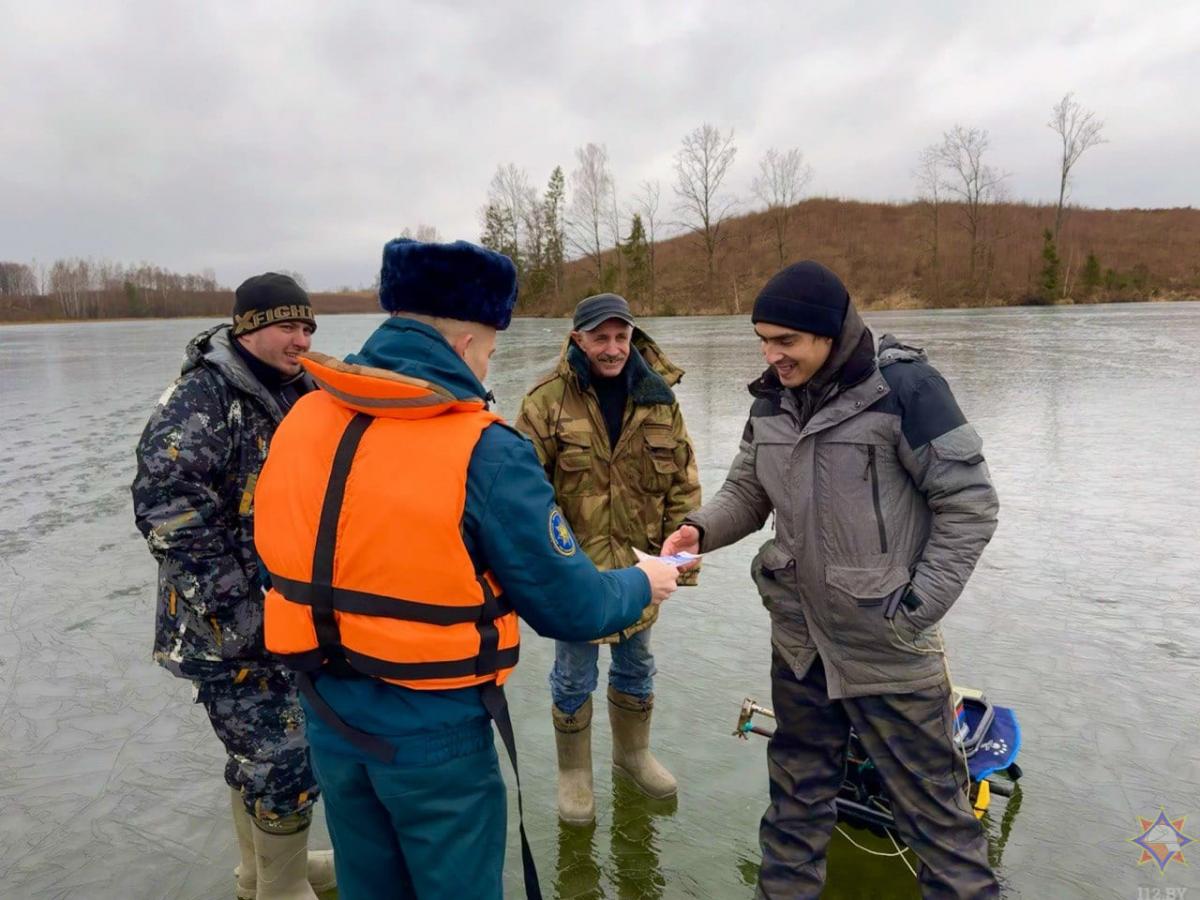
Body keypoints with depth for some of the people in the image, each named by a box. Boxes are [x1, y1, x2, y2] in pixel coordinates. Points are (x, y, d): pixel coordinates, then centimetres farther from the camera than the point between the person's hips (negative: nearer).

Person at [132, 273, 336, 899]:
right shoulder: (203, 398, -18)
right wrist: (236, 603, -22)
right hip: (226, 627, -8)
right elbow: (166, 508, -24)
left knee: (260, 747, 23)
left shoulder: (296, 396, 8)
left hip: (286, 611, 8)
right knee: (284, 756, -1)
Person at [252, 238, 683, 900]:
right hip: (433, 732, -5)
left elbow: (282, 557, 6)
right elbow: (568, 609, -17)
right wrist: (641, 584, 3)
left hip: (330, 719, 6)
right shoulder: (484, 453, -23)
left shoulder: (303, 420, -6)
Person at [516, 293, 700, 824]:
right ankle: (573, 772, 33)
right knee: (575, 674, 11)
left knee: (636, 664, 21)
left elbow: (683, 483, 4)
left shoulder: (659, 398, -1)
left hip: (639, 563, 4)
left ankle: (632, 751, 45)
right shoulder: (548, 400, -12)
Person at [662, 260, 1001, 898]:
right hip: (799, 638, 6)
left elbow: (969, 504, -12)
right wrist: (700, 530, -10)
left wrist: (918, 607, -14)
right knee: (796, 791, 21)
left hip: (887, 645, -5)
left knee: (930, 802, 9)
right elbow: (747, 494, 9)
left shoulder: (902, 386, -15)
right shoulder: (771, 400, 3)